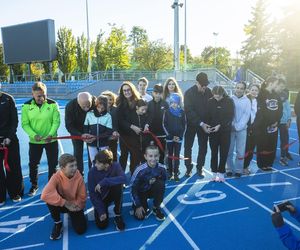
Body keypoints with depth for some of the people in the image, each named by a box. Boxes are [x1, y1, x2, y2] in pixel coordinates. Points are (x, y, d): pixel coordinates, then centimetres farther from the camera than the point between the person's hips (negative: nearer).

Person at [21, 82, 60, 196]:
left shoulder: (53, 104, -10)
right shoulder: (27, 106, -7)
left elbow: (56, 121, -9)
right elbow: (25, 124, -6)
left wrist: (51, 134, -24)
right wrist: (34, 135, -21)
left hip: (51, 140, -1)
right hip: (34, 141, 1)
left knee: (52, 164, 8)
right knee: (33, 164, 13)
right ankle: (34, 185, 36)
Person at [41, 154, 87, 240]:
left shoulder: (79, 177, -22)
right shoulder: (57, 177, -27)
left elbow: (82, 196, -11)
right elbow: (45, 195, -40)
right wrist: (65, 203, -36)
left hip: (74, 206, 1)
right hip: (61, 205, -1)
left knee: (81, 230, -14)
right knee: (50, 200, -33)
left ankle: (72, 216, 21)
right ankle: (58, 223, -6)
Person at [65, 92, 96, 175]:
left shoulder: (95, 102, -29)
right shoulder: (70, 106, -30)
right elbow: (69, 126, -25)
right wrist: (80, 135, -40)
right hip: (77, 131, -1)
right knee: (78, 153, 3)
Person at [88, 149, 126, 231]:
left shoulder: (116, 166, -21)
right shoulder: (92, 172, -20)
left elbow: (123, 178, -41)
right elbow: (92, 194, -16)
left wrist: (104, 182, -42)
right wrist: (101, 211, -23)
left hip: (113, 194, 0)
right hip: (100, 198, 0)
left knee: (118, 184, -33)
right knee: (102, 225, -15)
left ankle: (117, 215, -14)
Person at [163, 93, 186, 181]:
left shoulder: (182, 112, 0)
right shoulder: (167, 112, -2)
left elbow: (184, 125, 3)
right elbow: (164, 125, -3)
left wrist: (180, 136, -6)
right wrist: (171, 136, -9)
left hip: (179, 138, 0)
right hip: (169, 137, 0)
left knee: (177, 155, 2)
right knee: (170, 155, 7)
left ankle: (176, 173, 5)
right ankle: (170, 172, 15)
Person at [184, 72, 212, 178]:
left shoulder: (208, 91, -3)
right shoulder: (189, 93, -13)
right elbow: (189, 111, -18)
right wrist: (201, 123, -23)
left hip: (204, 124, 3)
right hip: (191, 124, -3)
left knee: (203, 147, 8)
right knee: (188, 146, 5)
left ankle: (200, 168, 23)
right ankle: (188, 168, 20)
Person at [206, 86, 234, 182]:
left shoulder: (229, 101, -6)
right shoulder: (210, 101, -2)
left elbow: (230, 117, -8)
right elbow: (208, 115, 4)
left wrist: (220, 126, -17)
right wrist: (208, 126, -11)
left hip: (225, 131, -1)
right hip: (213, 131, 1)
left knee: (224, 152, 5)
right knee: (214, 152, 6)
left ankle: (221, 173, 17)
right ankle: (214, 173, 17)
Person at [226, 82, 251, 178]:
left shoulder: (247, 101, 0)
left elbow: (246, 115, -5)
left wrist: (237, 127, -13)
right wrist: (231, 125, -12)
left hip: (241, 129, 0)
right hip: (230, 128, 0)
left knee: (240, 151, 2)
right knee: (229, 151, 6)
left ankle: (238, 170, 15)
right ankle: (230, 169, 19)